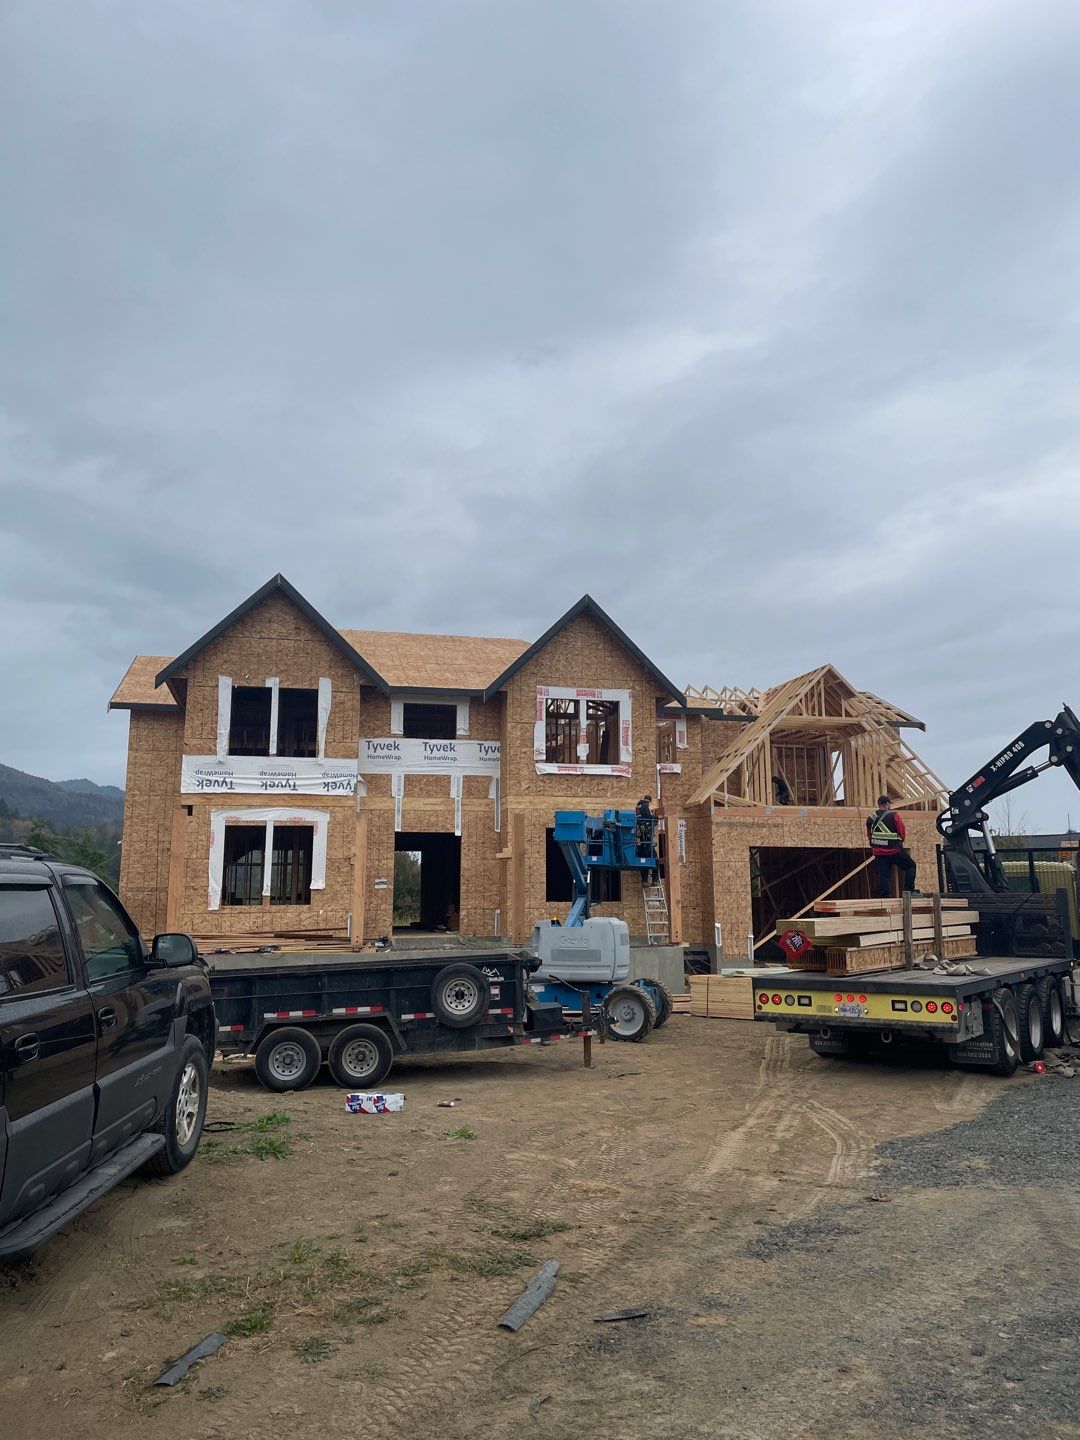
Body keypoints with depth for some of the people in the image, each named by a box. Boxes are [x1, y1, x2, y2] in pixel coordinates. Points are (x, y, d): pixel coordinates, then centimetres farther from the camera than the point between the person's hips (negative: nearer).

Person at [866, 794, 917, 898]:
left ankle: (885, 895, 3)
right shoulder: (893, 815, -10)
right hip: (894, 850, -4)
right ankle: (909, 889, 4)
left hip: (878, 853, 5)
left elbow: (869, 836, 13)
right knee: (910, 866, 11)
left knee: (883, 874, 6)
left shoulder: (870, 818, 5)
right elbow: (902, 833, -4)